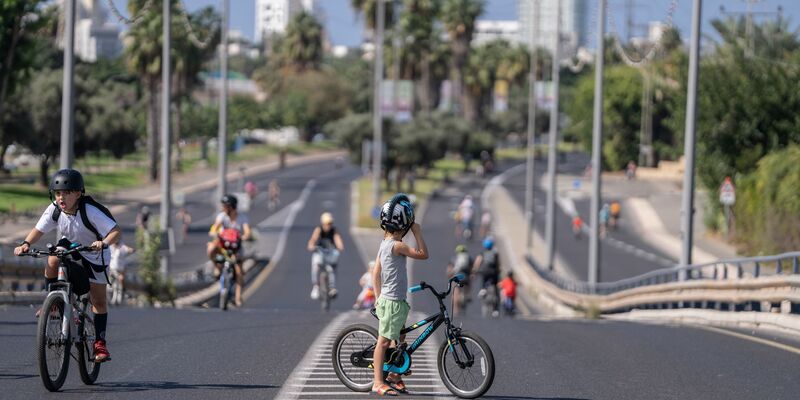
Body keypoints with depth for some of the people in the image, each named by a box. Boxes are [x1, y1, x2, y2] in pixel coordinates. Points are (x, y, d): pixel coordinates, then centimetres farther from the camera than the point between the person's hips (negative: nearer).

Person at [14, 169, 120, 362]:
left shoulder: (90, 211, -33)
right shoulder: (54, 210, -21)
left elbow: (116, 231, -35)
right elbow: (39, 229, -11)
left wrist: (103, 243, -55)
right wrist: (26, 244, -31)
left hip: (94, 255, -3)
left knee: (98, 300, -2)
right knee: (52, 261, -30)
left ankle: (100, 343, 10)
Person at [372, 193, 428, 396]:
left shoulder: (384, 244, 11)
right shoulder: (397, 245, -18)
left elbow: (376, 274, 15)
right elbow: (423, 254, -19)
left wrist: (379, 298, 19)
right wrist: (417, 233, -11)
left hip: (386, 299, 10)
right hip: (392, 302, -10)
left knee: (398, 340, 17)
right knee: (384, 340, -6)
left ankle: (394, 376, 25)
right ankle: (378, 382, -4)